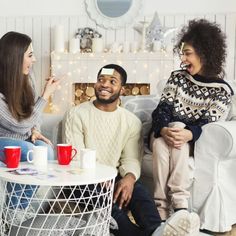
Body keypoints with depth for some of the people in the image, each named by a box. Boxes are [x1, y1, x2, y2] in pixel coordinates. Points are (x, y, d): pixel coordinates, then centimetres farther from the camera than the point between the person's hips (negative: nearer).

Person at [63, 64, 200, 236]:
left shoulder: (132, 121, 7)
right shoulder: (77, 114, -1)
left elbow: (131, 159, 0)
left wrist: (129, 177, -25)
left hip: (114, 178, 3)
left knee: (137, 189, -29)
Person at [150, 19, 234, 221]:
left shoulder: (222, 90, -4)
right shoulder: (177, 77, 3)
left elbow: (207, 123, -15)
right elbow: (162, 109, -7)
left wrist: (188, 134, -37)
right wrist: (164, 130, -30)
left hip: (194, 142, -2)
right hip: (162, 134, 2)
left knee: (178, 128, -36)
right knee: (162, 143, -33)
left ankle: (179, 205, -41)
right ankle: (162, 211, -36)